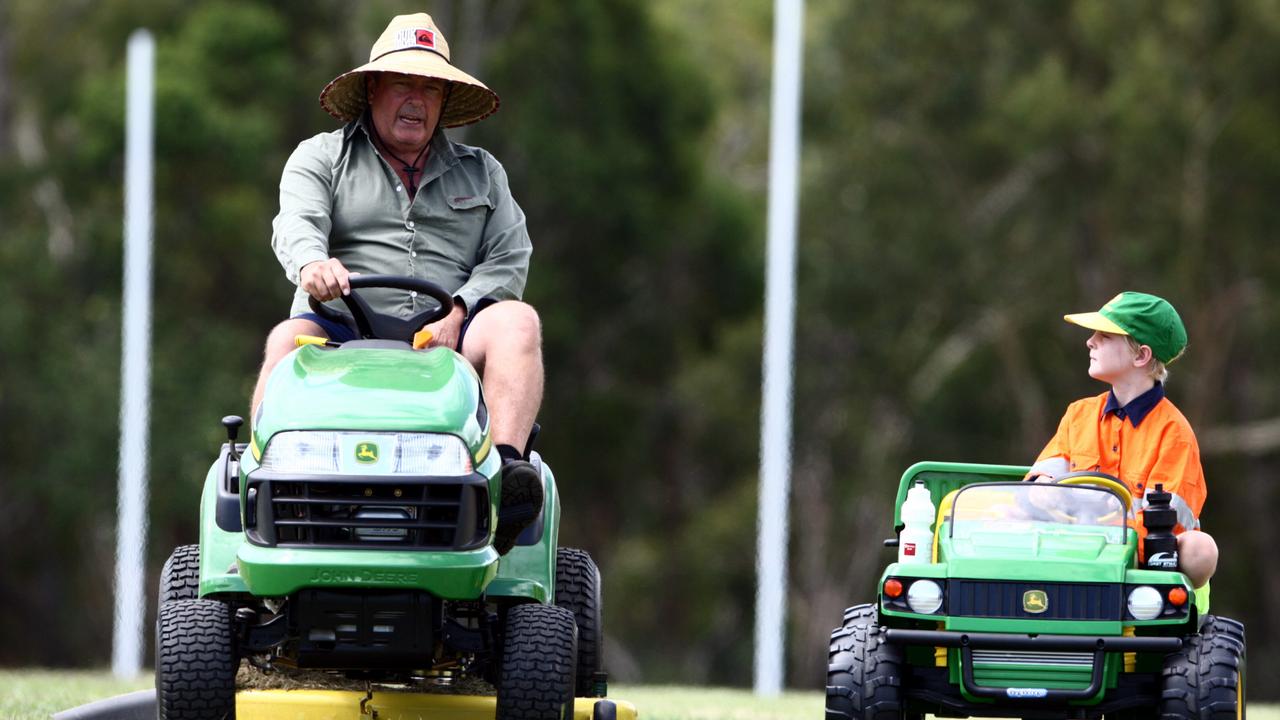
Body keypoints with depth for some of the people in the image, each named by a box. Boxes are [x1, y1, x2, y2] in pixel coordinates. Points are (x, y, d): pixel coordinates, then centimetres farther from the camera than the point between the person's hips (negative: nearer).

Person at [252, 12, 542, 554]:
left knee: (516, 321, -27)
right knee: (288, 340, -32)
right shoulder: (321, 158, 15)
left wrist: (456, 317, -11)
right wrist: (311, 263, -31)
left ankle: (508, 470, -47)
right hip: (341, 333, -1)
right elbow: (297, 224, -5)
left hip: (447, 340, 1)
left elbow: (508, 258, 10)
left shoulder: (480, 173, 23)